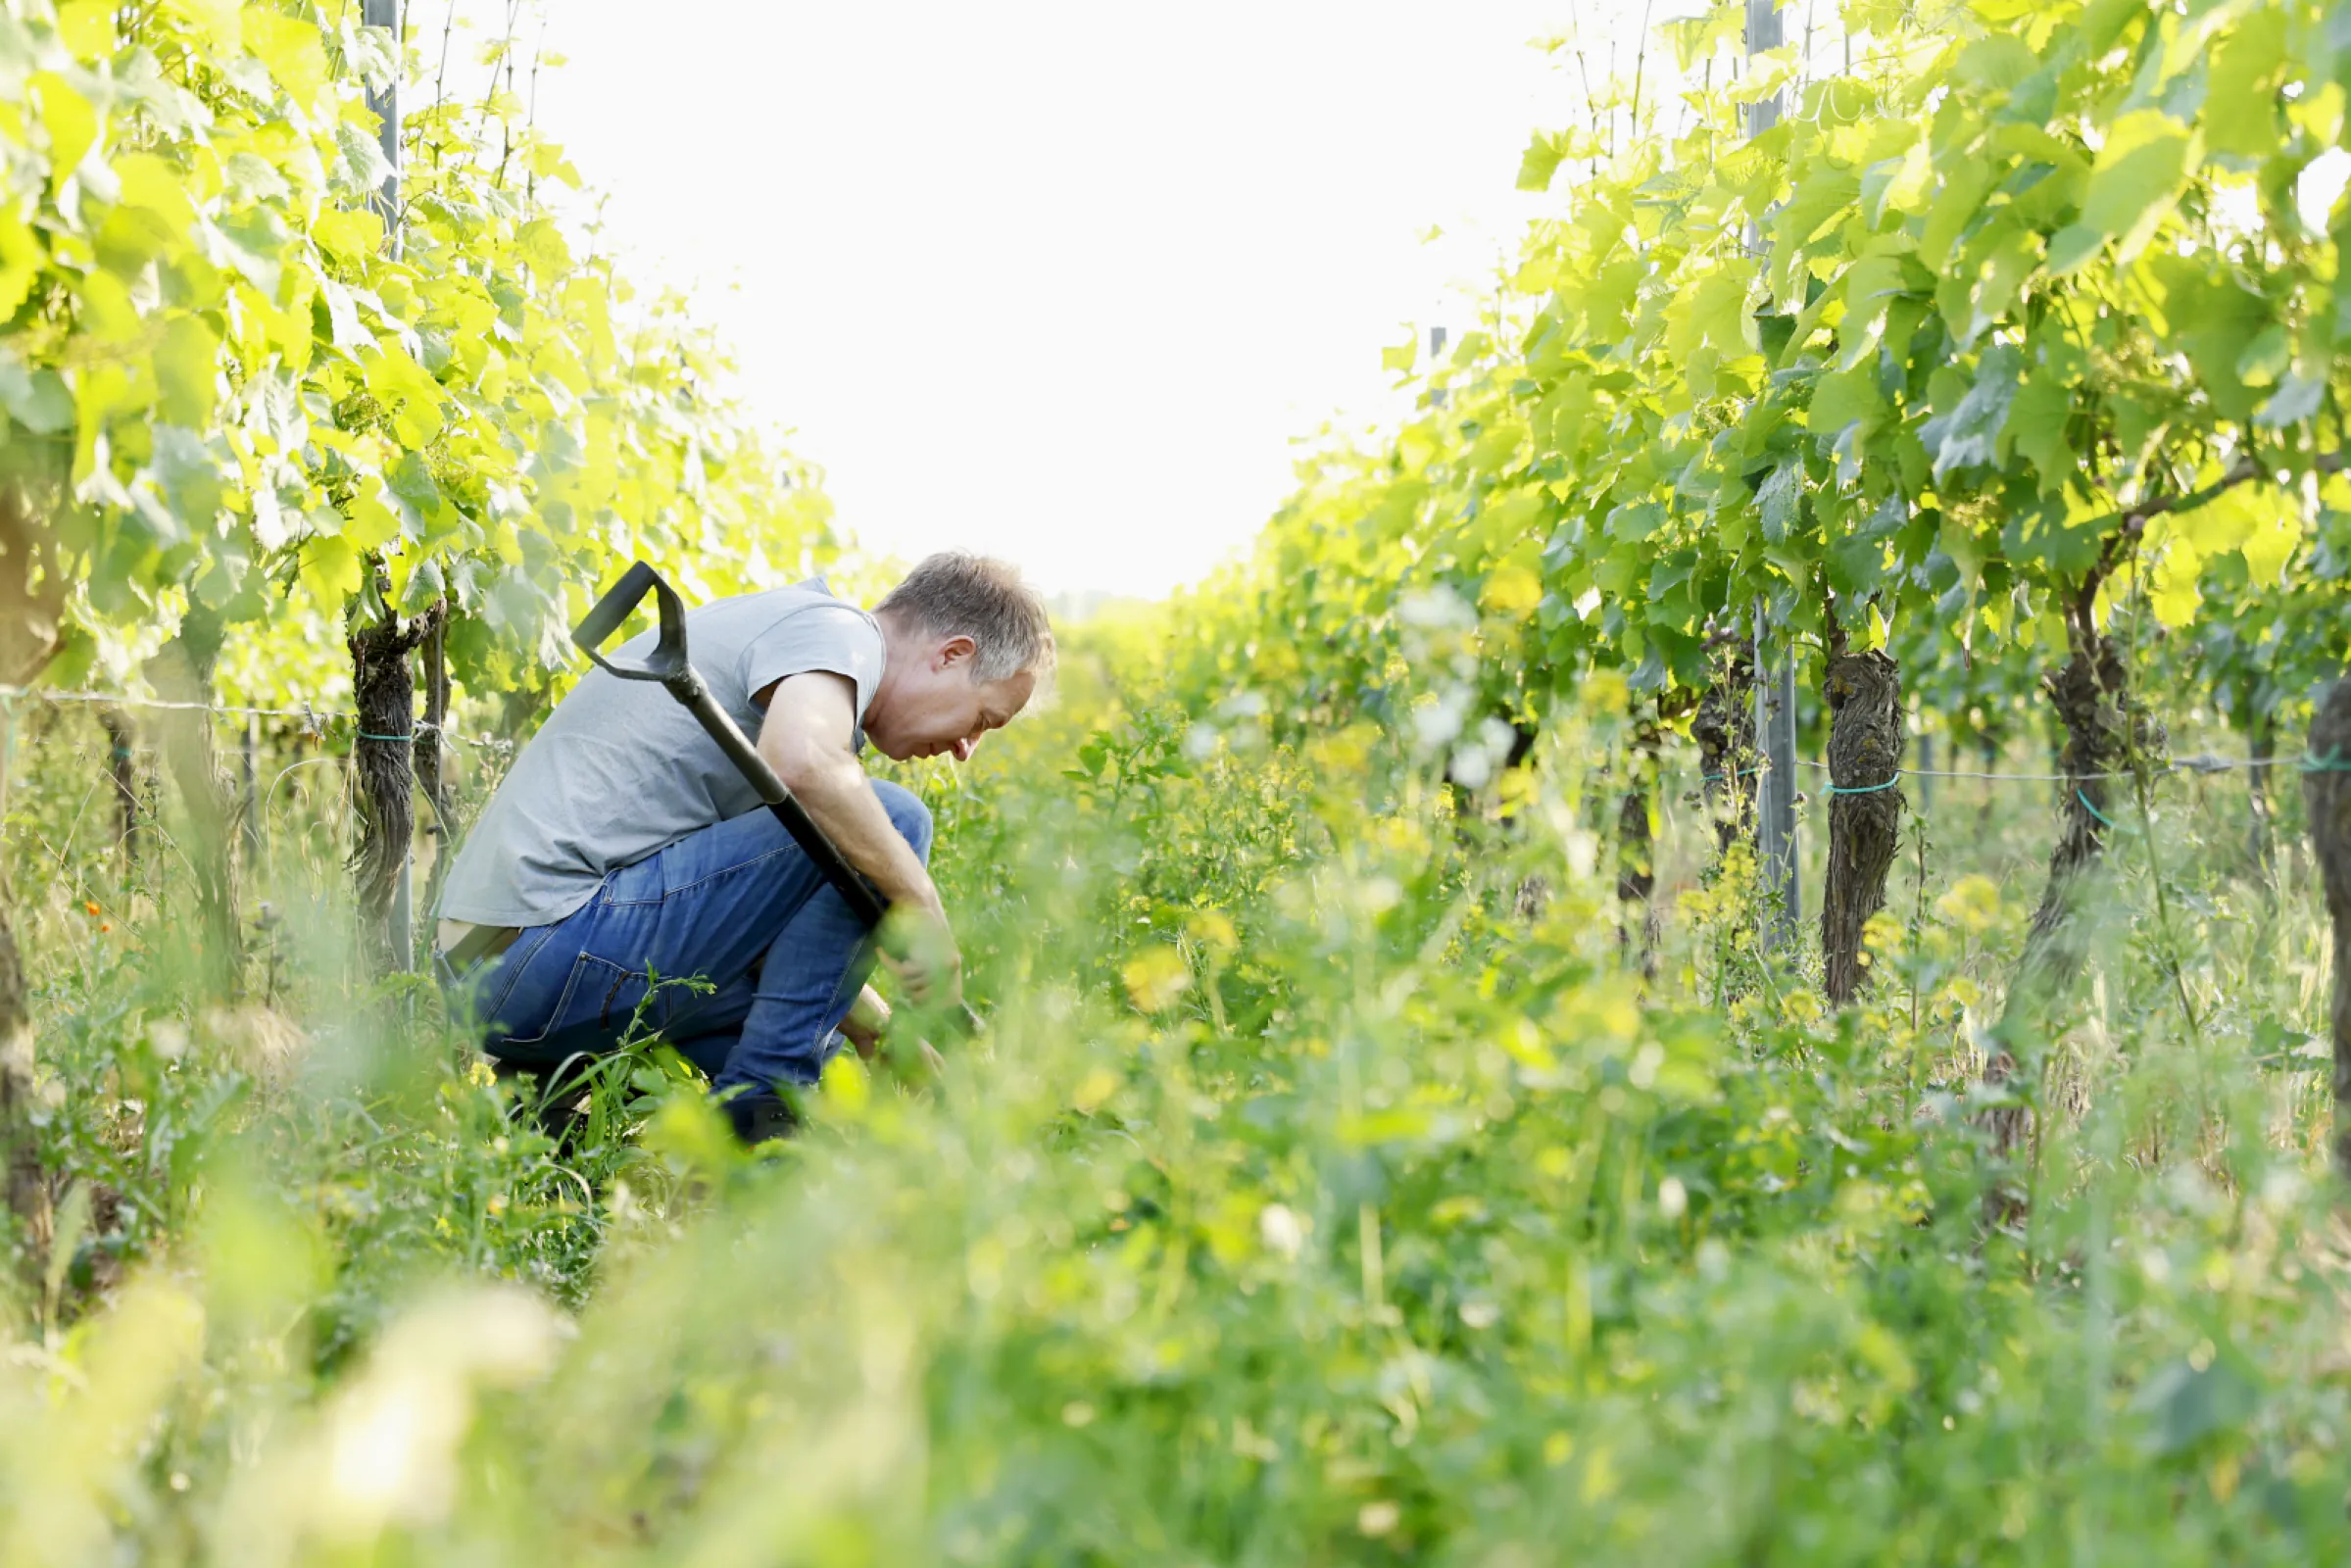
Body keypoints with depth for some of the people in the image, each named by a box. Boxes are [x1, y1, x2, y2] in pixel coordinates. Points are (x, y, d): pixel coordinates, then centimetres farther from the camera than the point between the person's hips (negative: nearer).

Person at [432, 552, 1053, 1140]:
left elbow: (779, 921, 27)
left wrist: (883, 1034, 20)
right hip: (556, 943, -11)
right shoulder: (839, 629, -5)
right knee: (888, 821, -12)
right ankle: (757, 1114, -9)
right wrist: (922, 907, -20)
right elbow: (803, 763, -31)